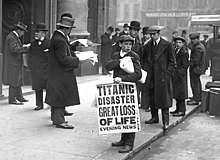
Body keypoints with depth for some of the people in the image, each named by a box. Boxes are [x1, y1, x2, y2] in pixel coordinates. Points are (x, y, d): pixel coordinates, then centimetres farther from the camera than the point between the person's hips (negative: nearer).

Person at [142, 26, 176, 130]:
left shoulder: (167, 45, -3)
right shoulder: (147, 46, 11)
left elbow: (172, 62, -2)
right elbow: (145, 62, 18)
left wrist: (167, 74, -9)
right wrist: (145, 73, 6)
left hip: (163, 77, -5)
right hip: (151, 77, 5)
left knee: (164, 98, -4)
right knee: (152, 98, 10)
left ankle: (165, 122, 2)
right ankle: (154, 117, 24)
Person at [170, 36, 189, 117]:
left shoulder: (184, 53, -12)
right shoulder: (176, 51, 14)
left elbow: (185, 65, -15)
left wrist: (179, 73, -20)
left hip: (180, 76, -9)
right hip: (175, 76, 9)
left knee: (180, 93, -4)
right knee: (176, 94, 14)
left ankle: (181, 110, 2)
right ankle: (178, 109, 23)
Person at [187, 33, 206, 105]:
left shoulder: (198, 48, -22)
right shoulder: (200, 45, 12)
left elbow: (195, 60, -25)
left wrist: (189, 64, -14)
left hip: (195, 68, -11)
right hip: (199, 68, 11)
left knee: (195, 83, -5)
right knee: (197, 83, 20)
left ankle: (196, 100, 0)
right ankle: (198, 97, 32)